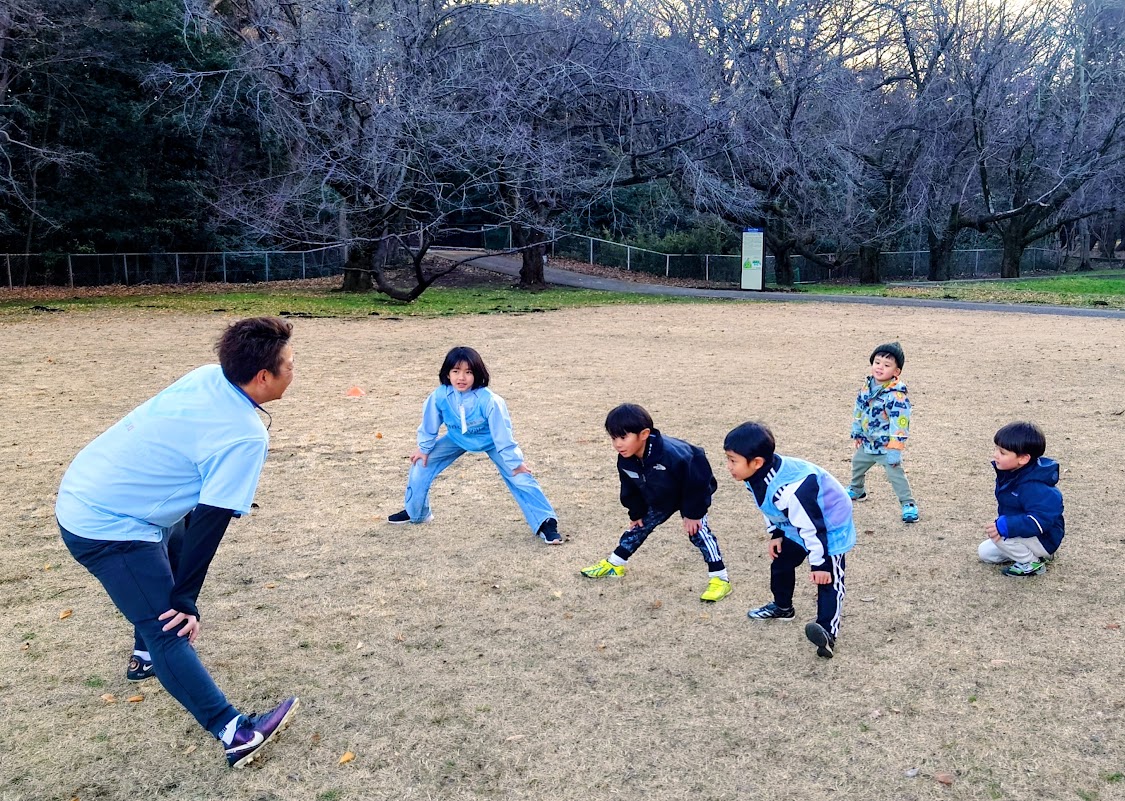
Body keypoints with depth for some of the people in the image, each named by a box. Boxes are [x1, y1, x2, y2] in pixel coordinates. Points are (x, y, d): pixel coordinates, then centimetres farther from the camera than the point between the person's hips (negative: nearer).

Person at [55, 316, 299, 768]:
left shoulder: (210, 375, -2)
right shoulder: (246, 436, -23)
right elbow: (210, 524, -23)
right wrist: (185, 603, -16)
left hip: (82, 491, 9)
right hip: (107, 528, -9)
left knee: (178, 547, 30)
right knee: (169, 630, -11)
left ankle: (146, 656, 43)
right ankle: (237, 735, -11)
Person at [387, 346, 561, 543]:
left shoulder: (489, 400, -38)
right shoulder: (440, 396, -29)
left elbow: (502, 434, -27)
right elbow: (430, 424, -8)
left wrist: (514, 462, -18)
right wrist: (424, 448, 5)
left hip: (492, 442, -3)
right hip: (457, 439, 3)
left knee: (520, 477, -14)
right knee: (420, 465, 1)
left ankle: (546, 522, -6)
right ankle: (416, 513, 24)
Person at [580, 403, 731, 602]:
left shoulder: (672, 454, -44)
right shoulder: (625, 461, -23)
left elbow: (696, 483, -31)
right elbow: (630, 490, -1)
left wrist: (693, 513, -24)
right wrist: (636, 513, 6)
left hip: (691, 494, -6)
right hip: (659, 500, 6)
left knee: (697, 530, -17)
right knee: (639, 526, 13)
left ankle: (720, 579, -10)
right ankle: (613, 565, 28)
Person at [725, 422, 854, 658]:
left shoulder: (788, 490, -43)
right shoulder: (758, 476, -14)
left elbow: (812, 527, -33)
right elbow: (771, 510, 8)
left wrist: (818, 563, -24)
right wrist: (775, 534, 10)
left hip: (830, 528, -9)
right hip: (796, 526, 10)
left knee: (828, 579, -14)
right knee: (780, 563, 20)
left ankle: (827, 631, -20)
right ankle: (782, 607, 39)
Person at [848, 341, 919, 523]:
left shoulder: (897, 395, -27)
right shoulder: (868, 387, -3)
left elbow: (899, 424, -27)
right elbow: (859, 410, 10)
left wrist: (895, 450, -27)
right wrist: (857, 434, 14)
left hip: (886, 445, -8)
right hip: (867, 443, 8)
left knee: (896, 474, -11)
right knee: (857, 464, 26)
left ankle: (908, 504, 1)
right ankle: (856, 490, 50)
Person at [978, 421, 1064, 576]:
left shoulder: (1033, 486, -34)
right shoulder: (1010, 473, -6)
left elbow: (1041, 519, -39)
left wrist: (1006, 526, -42)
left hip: (1044, 540, -9)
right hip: (1025, 534, 9)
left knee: (998, 533, -30)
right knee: (984, 552, 12)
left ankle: (1031, 562, -9)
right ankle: (1030, 552, 15)